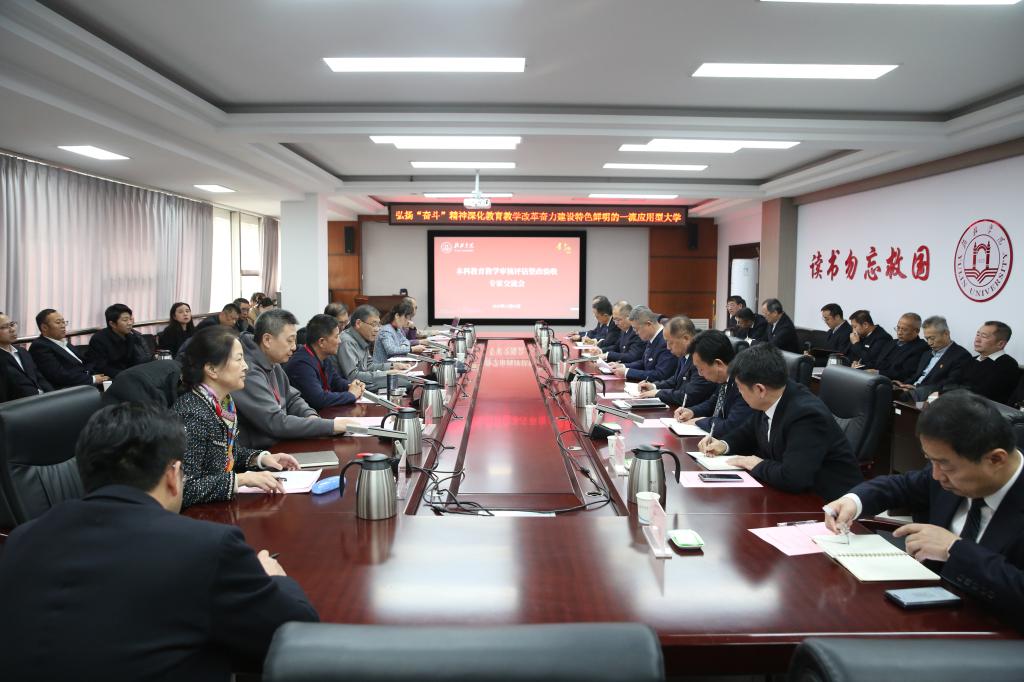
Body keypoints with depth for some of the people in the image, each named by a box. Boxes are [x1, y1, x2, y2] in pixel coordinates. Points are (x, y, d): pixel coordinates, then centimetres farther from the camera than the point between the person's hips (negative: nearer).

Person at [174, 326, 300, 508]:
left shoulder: (225, 403, 3)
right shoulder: (193, 414, -23)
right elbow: (185, 489, -26)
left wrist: (261, 457, 3)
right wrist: (243, 479, -25)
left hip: (222, 504, 8)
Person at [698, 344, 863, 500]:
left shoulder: (807, 415, -28)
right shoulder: (769, 402, -3)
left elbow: (792, 478, -35)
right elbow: (749, 431, 18)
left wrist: (758, 465, -18)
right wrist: (724, 445, 0)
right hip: (797, 492, 8)